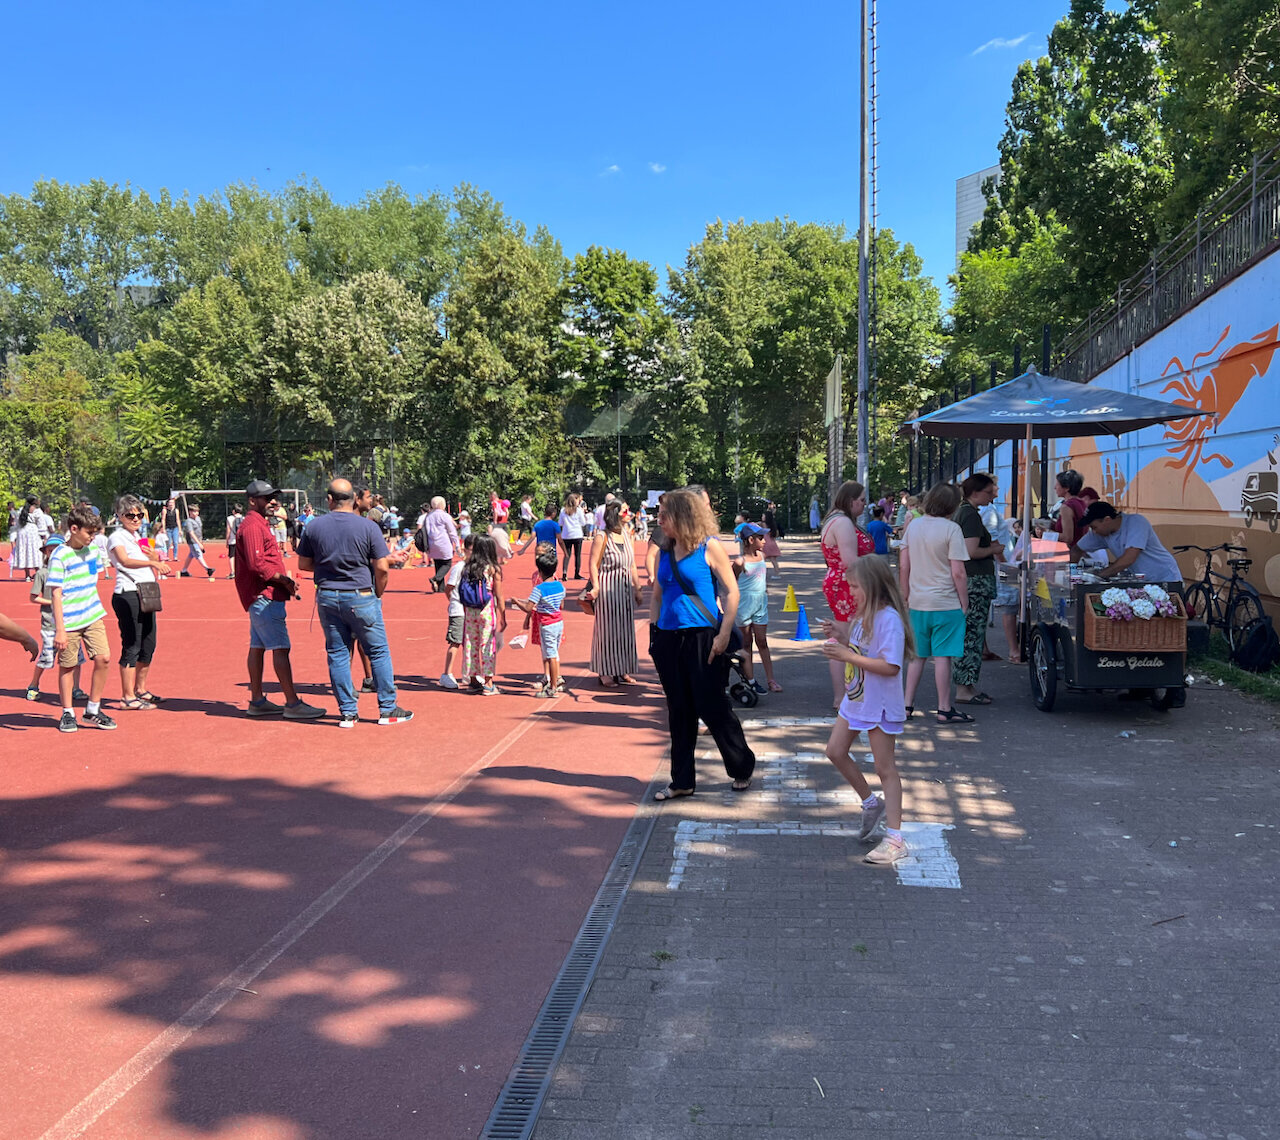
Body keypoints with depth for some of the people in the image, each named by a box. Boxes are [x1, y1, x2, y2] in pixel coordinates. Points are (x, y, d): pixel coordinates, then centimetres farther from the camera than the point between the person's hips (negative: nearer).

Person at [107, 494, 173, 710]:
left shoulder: (139, 538, 19)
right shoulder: (117, 538, -6)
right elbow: (125, 561, -27)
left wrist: (155, 559, 2)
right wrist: (152, 562, -42)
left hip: (145, 595, 9)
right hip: (127, 596, -9)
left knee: (148, 645, 13)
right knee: (131, 647, -7)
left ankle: (140, 690, 26)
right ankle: (128, 697, -1)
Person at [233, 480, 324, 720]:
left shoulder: (260, 524, 20)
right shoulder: (252, 526, -13)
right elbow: (256, 564, -22)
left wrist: (285, 582, 11)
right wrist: (284, 580, -14)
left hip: (261, 597, 11)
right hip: (264, 596, -11)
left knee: (257, 647, 14)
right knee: (280, 648, -12)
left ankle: (257, 701, 20)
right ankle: (292, 704, -12)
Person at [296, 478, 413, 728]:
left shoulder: (314, 527, 0)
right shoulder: (369, 526, -8)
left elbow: (304, 564, 6)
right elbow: (381, 567, -10)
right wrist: (378, 594, 5)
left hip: (327, 597, 3)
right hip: (360, 597, -3)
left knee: (337, 654, 10)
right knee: (379, 652, 7)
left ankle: (347, 712, 13)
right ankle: (388, 709, 11)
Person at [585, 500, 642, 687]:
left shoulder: (626, 537, 11)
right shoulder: (601, 537, -9)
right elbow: (593, 563, -13)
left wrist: (637, 588, 15)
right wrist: (595, 587, -22)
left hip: (625, 589, 7)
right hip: (608, 589, -7)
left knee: (625, 629, 10)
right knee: (607, 629, -1)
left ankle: (621, 671, 21)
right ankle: (605, 673, 8)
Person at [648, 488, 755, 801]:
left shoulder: (709, 547, -6)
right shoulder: (664, 554, 10)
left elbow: (732, 591, -7)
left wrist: (723, 635, -13)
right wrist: (654, 634, 9)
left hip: (702, 638, -6)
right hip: (668, 639, 6)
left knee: (712, 708, -1)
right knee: (679, 713, 11)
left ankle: (742, 769, 19)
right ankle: (682, 780, 20)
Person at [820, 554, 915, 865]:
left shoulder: (889, 619, -22)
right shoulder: (865, 616, 8)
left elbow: (890, 666, -29)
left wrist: (848, 656, -27)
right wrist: (840, 640, 0)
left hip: (880, 705, -9)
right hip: (856, 699, 9)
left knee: (885, 767, -3)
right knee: (835, 751, 12)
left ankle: (895, 839, 4)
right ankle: (871, 803, 30)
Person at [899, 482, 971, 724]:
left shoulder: (913, 527, 5)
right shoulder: (951, 529, -12)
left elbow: (903, 567, 7)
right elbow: (958, 572, -14)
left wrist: (905, 597, 17)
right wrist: (964, 604, -4)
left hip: (917, 604, 5)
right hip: (946, 604, -5)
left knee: (917, 656, 14)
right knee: (942, 656, 1)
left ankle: (907, 704, 17)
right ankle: (945, 709, 7)